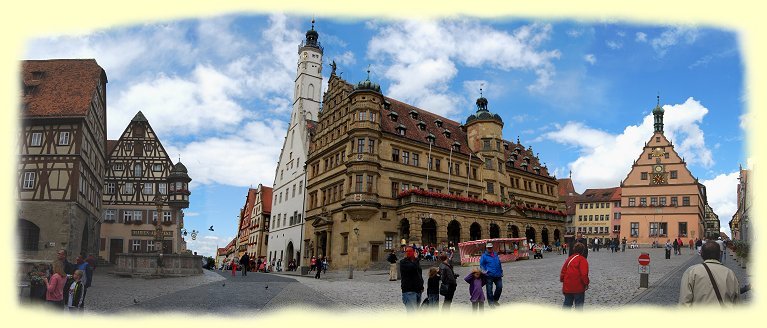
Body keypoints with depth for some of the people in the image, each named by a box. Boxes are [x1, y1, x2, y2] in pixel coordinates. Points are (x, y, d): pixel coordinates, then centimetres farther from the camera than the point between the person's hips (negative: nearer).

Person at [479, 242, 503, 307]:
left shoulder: (495, 255, 16)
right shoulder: (484, 256, 0)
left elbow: (499, 264, 23)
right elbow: (481, 265, -2)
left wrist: (501, 272, 20)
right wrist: (484, 271, -17)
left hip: (497, 275, 5)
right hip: (489, 276, -5)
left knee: (500, 287, 3)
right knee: (489, 289, -1)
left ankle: (495, 300, 23)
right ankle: (491, 302, 11)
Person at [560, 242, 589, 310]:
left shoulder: (569, 259, 10)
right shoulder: (582, 260, -9)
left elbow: (563, 271, 12)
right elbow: (584, 274, -17)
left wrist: (562, 280, 21)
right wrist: (586, 283, -6)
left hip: (567, 287, 6)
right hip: (578, 287, -6)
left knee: (567, 303, 16)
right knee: (579, 304, 4)